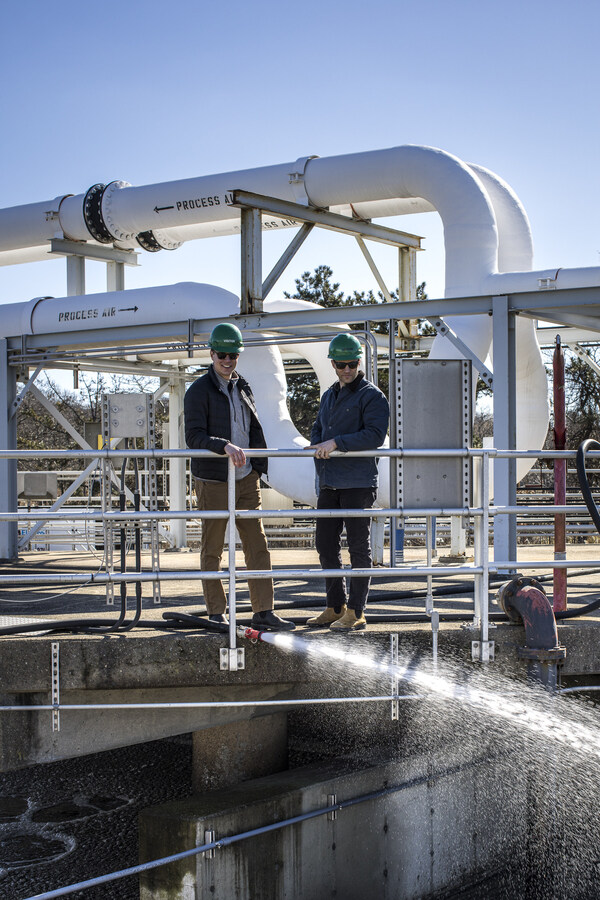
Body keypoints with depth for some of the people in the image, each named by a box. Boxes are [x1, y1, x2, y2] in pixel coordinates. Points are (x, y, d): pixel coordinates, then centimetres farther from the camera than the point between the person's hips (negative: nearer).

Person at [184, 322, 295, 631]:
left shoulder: (243, 387, 13)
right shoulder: (198, 391, -7)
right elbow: (194, 436, -16)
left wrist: (260, 466, 12)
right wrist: (224, 446, -31)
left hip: (245, 479, 6)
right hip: (213, 481, -6)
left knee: (258, 546, 3)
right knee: (212, 550, 3)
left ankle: (263, 612, 8)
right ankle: (216, 614, 11)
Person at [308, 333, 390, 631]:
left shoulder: (372, 396, -4)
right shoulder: (328, 396, 20)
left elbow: (375, 435, -16)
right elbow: (317, 429, 25)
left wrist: (336, 443, -21)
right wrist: (318, 446, 1)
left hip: (357, 483, -8)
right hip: (328, 483, 8)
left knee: (359, 547, -2)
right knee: (325, 544, 10)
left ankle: (356, 613, 2)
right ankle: (336, 607, 21)